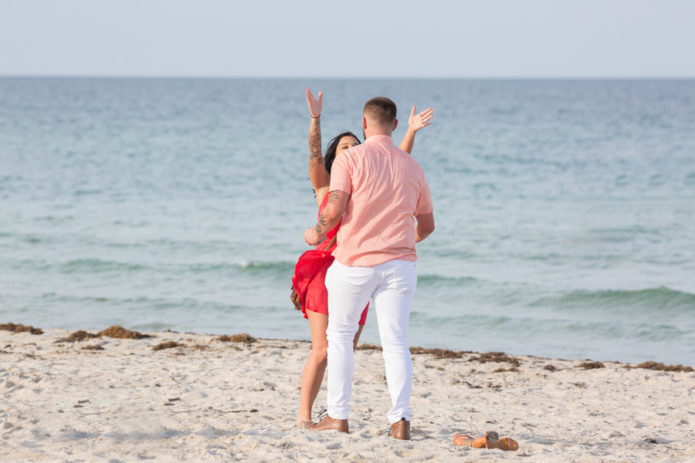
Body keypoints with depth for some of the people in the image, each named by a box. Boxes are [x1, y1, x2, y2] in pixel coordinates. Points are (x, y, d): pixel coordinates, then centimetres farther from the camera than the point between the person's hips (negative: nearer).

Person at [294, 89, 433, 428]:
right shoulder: (324, 185, 7)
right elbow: (314, 152, -9)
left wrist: (411, 132, -5)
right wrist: (315, 119, -23)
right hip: (325, 269, -4)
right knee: (322, 349, -10)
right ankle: (303, 415, -3)